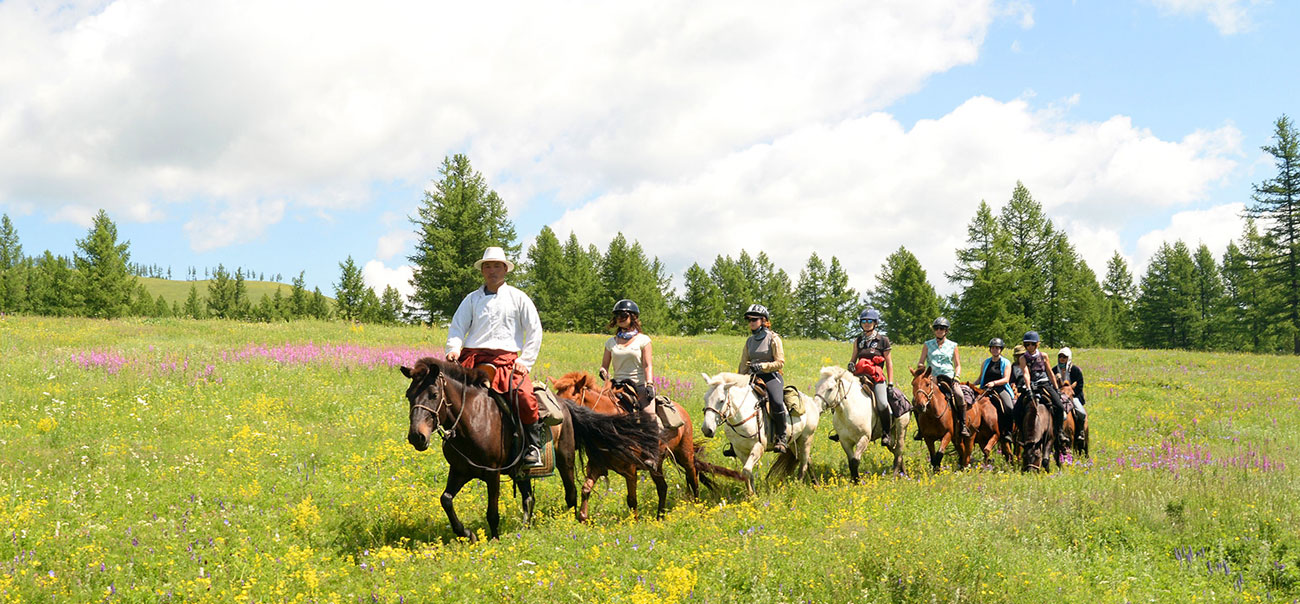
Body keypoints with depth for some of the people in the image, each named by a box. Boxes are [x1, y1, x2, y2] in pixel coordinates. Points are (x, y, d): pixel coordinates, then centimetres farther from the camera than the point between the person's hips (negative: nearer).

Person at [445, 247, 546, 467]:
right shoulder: (472, 299, 18)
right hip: (472, 356, 2)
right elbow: (457, 327, 13)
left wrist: (525, 362, 1)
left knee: (525, 396, -26)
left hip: (505, 357, -2)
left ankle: (533, 447, -7)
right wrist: (453, 349, -8)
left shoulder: (518, 298, 13)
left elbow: (534, 331, 11)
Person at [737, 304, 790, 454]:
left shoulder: (773, 338, -3)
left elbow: (780, 363, -7)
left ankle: (782, 438, -18)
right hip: (753, 378, 6)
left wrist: (762, 366, -20)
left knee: (777, 402, -33)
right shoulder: (750, 340, 15)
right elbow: (743, 364, 20)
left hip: (771, 377, -6)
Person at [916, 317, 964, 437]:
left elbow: (958, 365, 13)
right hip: (932, 378, 0)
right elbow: (920, 362, 11)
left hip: (948, 377, 0)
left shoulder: (952, 346, 13)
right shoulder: (928, 345, 12)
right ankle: (921, 428, -8)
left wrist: (957, 376, -6)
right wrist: (920, 366, -13)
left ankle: (963, 426, -12)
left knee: (959, 396, -27)